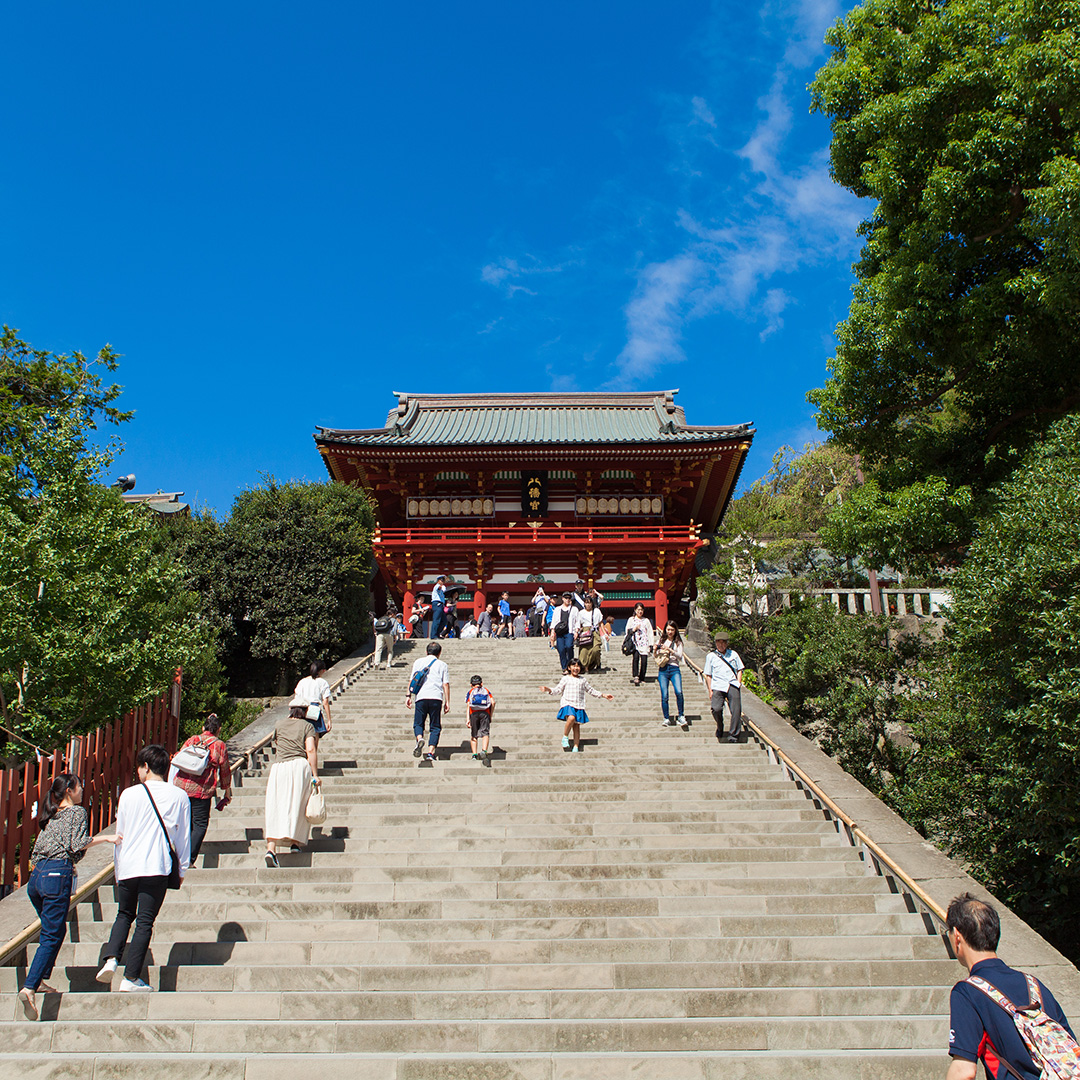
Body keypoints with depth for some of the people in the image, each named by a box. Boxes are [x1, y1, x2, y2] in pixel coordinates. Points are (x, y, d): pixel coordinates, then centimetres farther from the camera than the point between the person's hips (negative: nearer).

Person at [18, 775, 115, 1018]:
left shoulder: (50, 816, 21)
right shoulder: (77, 812, -1)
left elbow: (36, 851, 22)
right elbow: (78, 844, -13)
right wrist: (105, 838, -6)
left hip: (37, 874, 8)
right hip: (58, 875, -8)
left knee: (51, 931, 21)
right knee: (53, 936, -7)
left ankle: (41, 980, 21)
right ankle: (29, 988, -17)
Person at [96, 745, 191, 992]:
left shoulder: (129, 794, 2)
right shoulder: (179, 796, 0)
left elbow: (119, 834, 9)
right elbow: (184, 837, 5)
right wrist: (182, 869, 16)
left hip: (128, 867, 2)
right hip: (157, 869, -2)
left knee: (124, 915, 22)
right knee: (144, 922, 5)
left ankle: (110, 958, 3)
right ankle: (131, 979, 6)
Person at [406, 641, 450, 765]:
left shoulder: (418, 662, 16)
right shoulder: (442, 665, 13)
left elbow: (412, 680, 10)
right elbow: (446, 684, 6)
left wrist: (409, 696, 11)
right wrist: (447, 702, 7)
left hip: (421, 696, 0)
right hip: (436, 697, 0)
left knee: (418, 723, 10)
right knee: (435, 727, 7)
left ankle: (419, 738, -22)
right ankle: (430, 752, -6)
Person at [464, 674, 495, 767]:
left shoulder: (470, 691, 22)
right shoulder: (486, 690, 25)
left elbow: (468, 705, 8)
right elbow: (493, 702, 10)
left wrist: (467, 719, 1)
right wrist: (490, 716, 15)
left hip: (474, 713, 0)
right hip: (485, 713, 0)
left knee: (474, 735, 10)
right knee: (485, 734, -7)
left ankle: (475, 755, 2)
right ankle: (484, 751, -30)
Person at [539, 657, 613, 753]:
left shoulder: (583, 680, 16)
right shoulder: (565, 678, 7)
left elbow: (591, 691, 24)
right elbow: (558, 689, 3)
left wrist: (604, 695, 21)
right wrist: (549, 690, -15)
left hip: (579, 706, 3)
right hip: (567, 704, -3)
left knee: (577, 726, -1)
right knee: (571, 718, -31)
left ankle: (576, 747, 10)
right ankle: (565, 737, -11)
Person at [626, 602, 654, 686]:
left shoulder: (646, 621, 16)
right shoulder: (631, 619, 13)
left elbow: (650, 633, 14)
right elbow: (627, 631, 11)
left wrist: (651, 645, 7)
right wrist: (634, 629, -9)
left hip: (644, 643, 2)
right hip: (635, 643, -2)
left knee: (644, 660, -10)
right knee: (636, 656, -24)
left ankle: (641, 678, 3)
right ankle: (635, 677, -24)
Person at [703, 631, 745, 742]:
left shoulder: (733, 654, 19)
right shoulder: (711, 656, 15)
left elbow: (739, 670, 21)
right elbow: (708, 675, 14)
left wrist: (739, 683, 5)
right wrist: (710, 690, 4)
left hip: (732, 684, 1)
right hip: (718, 686, -1)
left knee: (736, 710, -14)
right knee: (716, 708, -21)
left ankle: (734, 736, -6)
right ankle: (720, 727, 8)